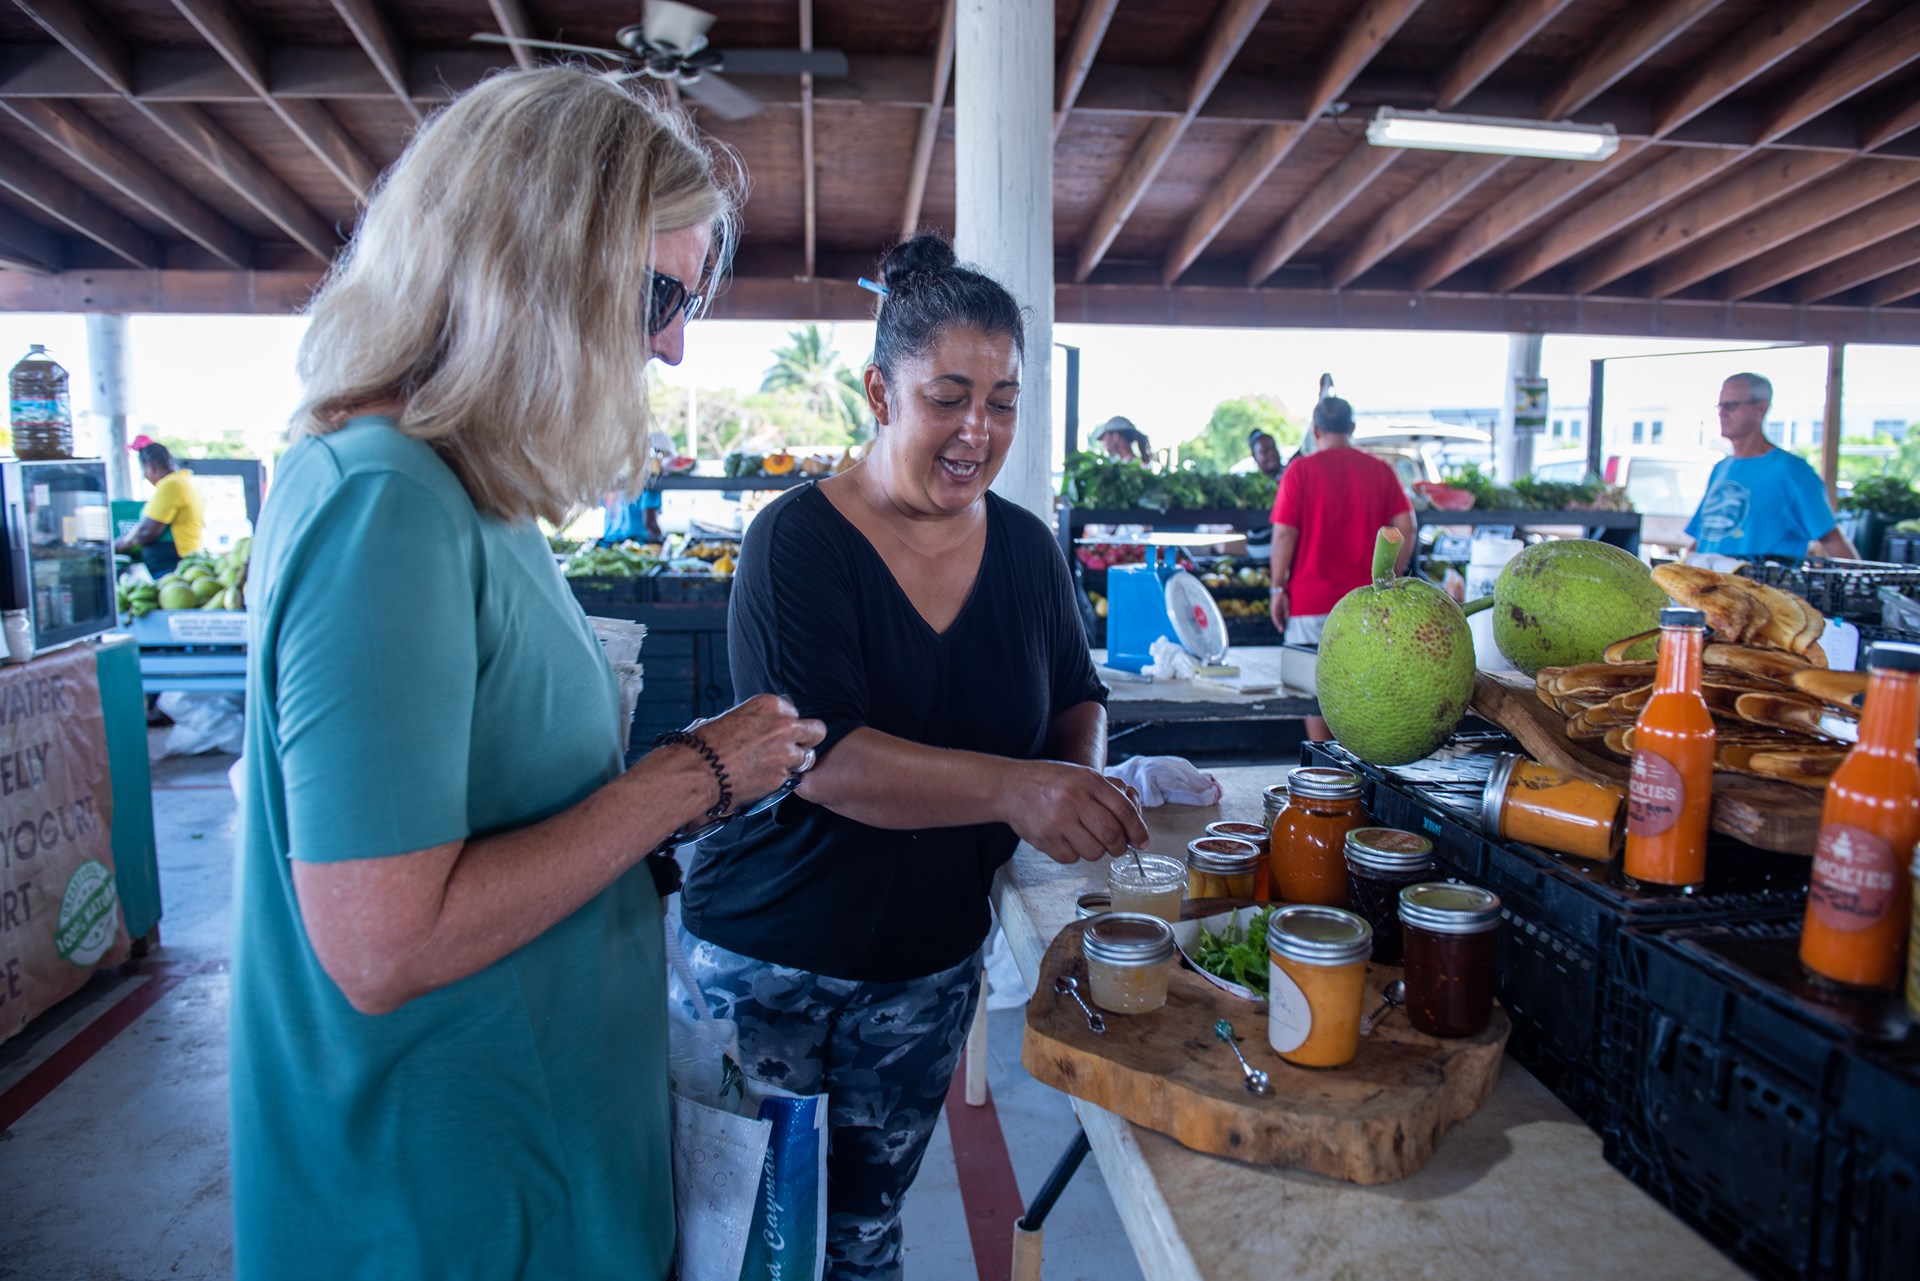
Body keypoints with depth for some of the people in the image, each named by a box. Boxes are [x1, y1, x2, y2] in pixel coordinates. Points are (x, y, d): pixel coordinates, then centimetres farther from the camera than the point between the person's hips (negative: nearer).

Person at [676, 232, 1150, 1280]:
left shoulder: (1025, 546, -1)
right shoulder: (799, 539, -17)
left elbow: (1075, 697, 11)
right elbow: (818, 753, -28)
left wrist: (1083, 770, -12)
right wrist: (1008, 786, -41)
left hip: (930, 959, 4)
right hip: (766, 956, -4)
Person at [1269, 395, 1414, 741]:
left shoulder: (1301, 470, -5)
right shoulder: (1381, 469, 3)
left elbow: (1284, 534, -9)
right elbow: (1406, 527, 0)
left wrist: (1278, 588, -2)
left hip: (1311, 599, -2)